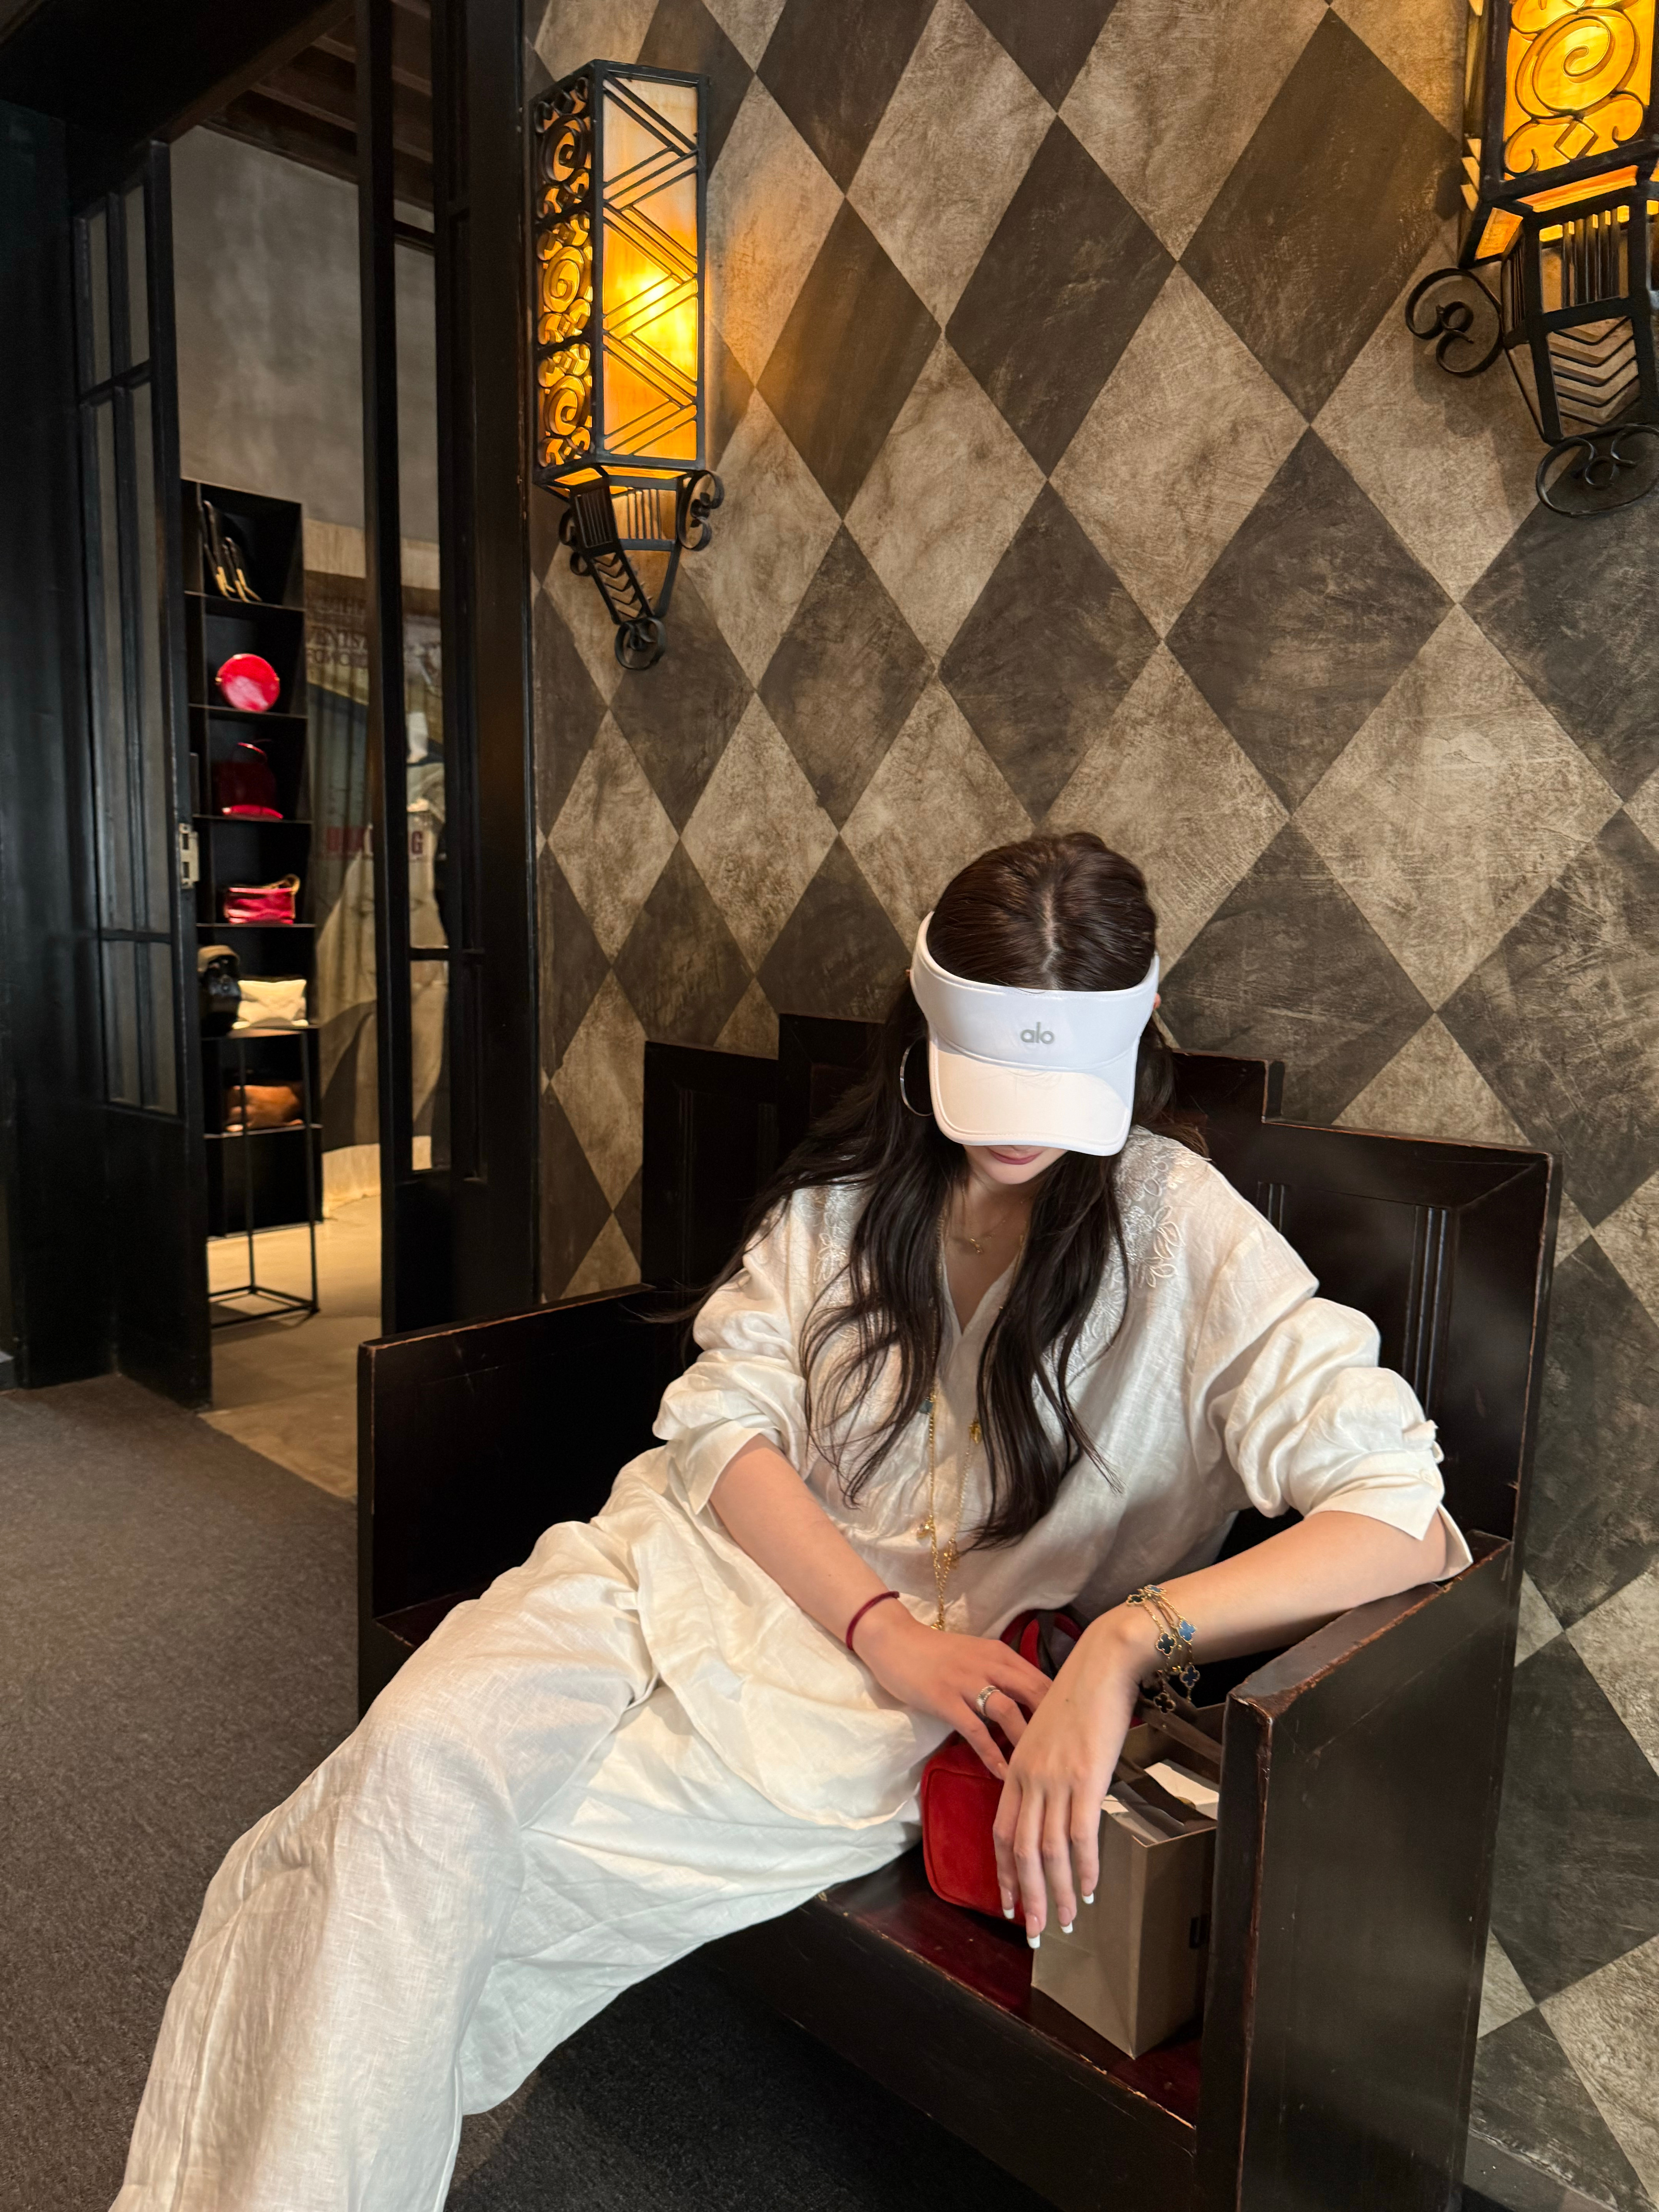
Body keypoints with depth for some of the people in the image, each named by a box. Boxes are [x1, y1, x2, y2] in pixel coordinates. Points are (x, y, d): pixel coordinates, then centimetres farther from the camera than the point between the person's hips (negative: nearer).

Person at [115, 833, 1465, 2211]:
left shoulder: (1184, 1233, -9)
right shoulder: (851, 1185, 5)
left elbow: (1403, 1516, -18)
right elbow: (722, 1423, -1)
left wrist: (1131, 1639, -32)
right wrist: (887, 1627, -16)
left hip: (941, 1679, -4)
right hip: (713, 1566, 4)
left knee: (429, 1839, -18)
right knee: (419, 1758, -21)